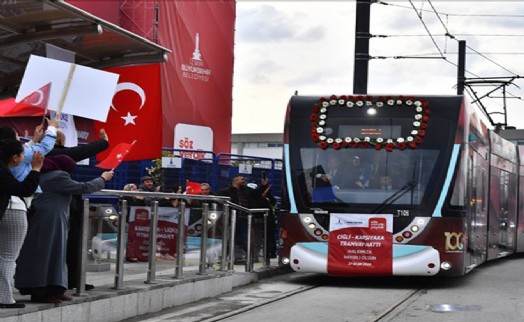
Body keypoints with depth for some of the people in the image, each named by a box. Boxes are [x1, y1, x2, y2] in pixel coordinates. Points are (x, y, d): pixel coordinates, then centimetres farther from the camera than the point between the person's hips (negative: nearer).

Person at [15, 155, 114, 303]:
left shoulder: (43, 175, 16)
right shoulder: (58, 176, -11)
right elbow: (83, 188, -8)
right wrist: (103, 179, 3)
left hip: (40, 220, 10)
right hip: (50, 221, -10)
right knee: (47, 253, -7)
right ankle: (42, 292, -7)